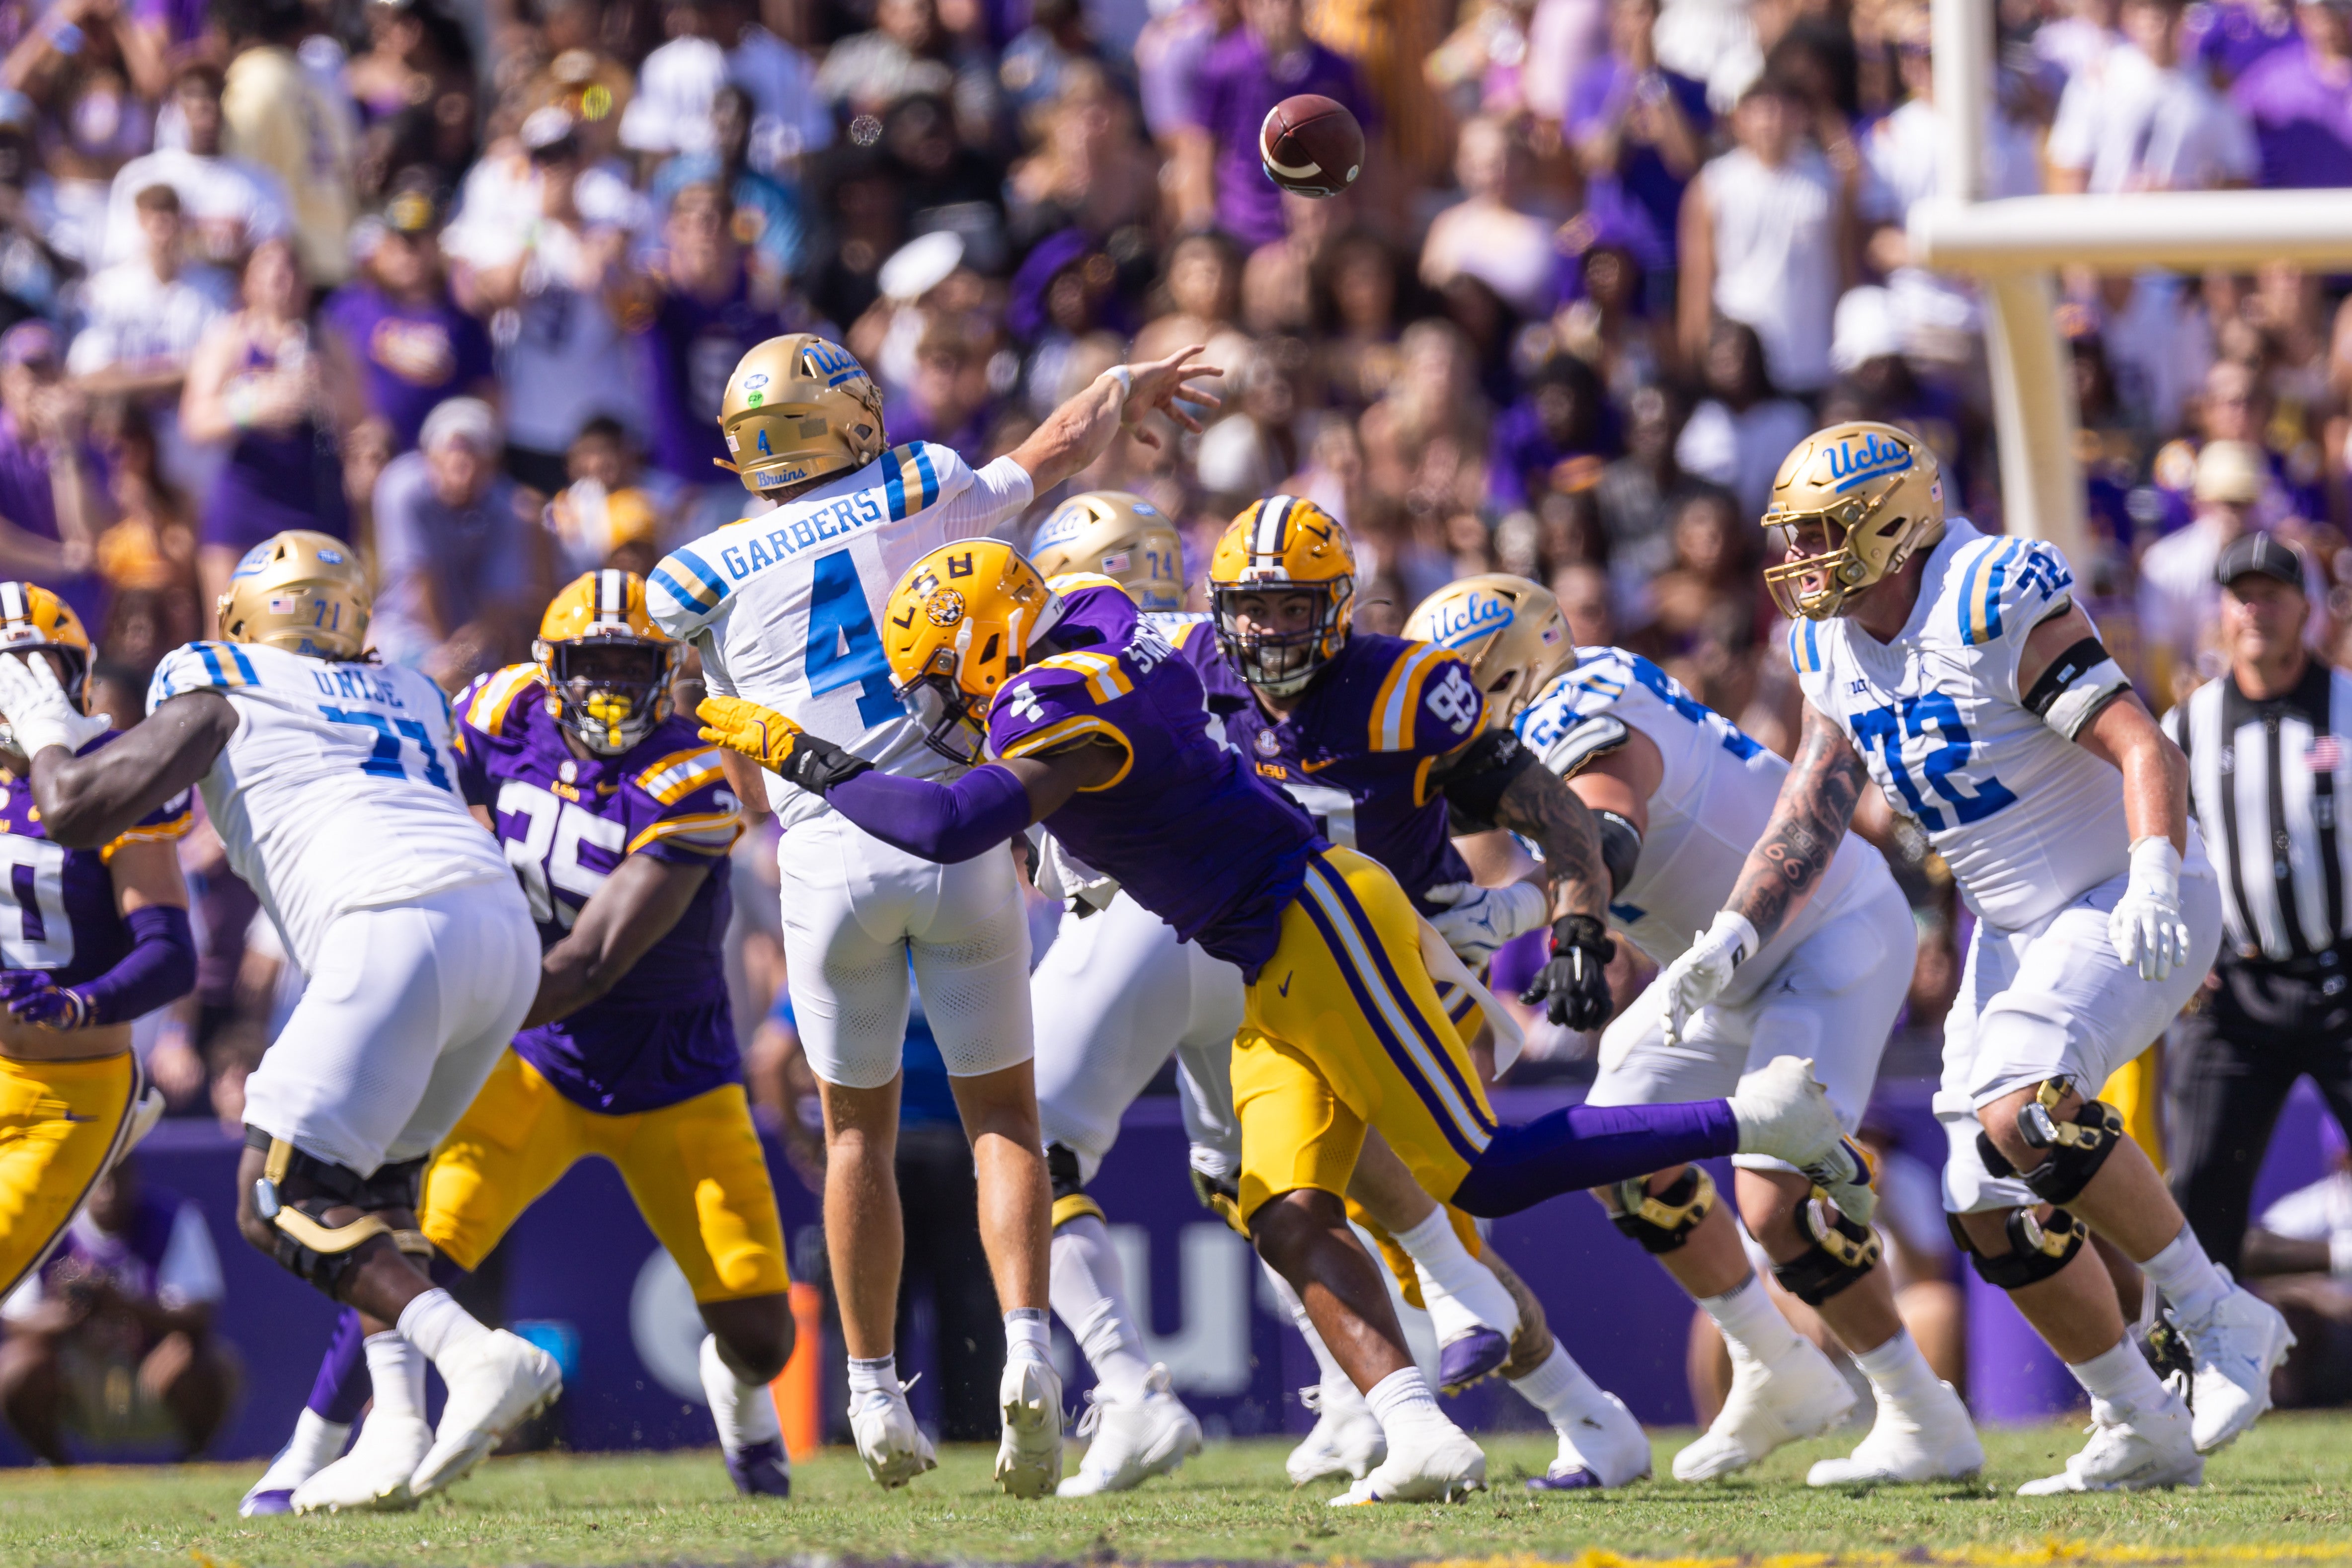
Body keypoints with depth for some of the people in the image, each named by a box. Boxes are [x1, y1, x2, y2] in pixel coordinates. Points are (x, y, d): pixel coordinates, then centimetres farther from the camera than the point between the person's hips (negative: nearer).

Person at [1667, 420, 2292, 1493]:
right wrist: (1729, 942, -6)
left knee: (2022, 1111, -31)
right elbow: (1812, 813, 7)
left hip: (2125, 909, -9)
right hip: (2016, 929, 9)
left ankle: (2218, 1319, -16)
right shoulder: (1833, 650, 4)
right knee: (1995, 1216, 2)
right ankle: (2141, 1433, 15)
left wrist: (2155, 879, -42)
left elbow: (2143, 748, -26)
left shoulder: (1996, 608, -21)